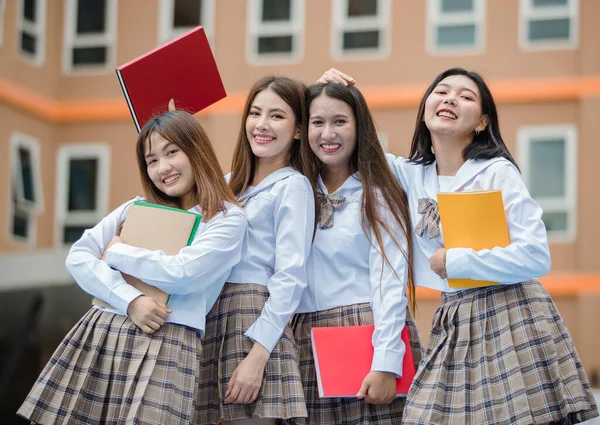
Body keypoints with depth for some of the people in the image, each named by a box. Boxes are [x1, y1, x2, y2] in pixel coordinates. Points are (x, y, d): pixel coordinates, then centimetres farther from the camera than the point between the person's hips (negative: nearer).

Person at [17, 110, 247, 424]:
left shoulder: (227, 218, 1)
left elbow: (182, 274, -13)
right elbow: (78, 257, 6)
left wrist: (117, 252, 0)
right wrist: (130, 300, -9)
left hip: (167, 342, -4)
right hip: (100, 333, 5)